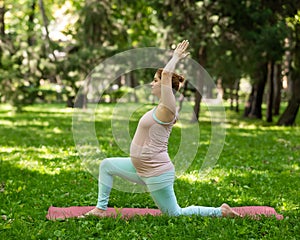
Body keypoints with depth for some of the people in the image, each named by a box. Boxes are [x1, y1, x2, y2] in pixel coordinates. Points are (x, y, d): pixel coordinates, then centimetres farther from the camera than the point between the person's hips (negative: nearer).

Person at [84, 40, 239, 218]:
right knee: (106, 165, 17)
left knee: (176, 214, 1)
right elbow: (168, 76, 23)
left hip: (157, 173, -10)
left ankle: (221, 211, 11)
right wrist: (177, 58, 20)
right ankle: (101, 208, 22)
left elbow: (166, 74, -27)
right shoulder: (163, 107, 6)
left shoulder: (167, 110, -19)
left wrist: (176, 56, -14)